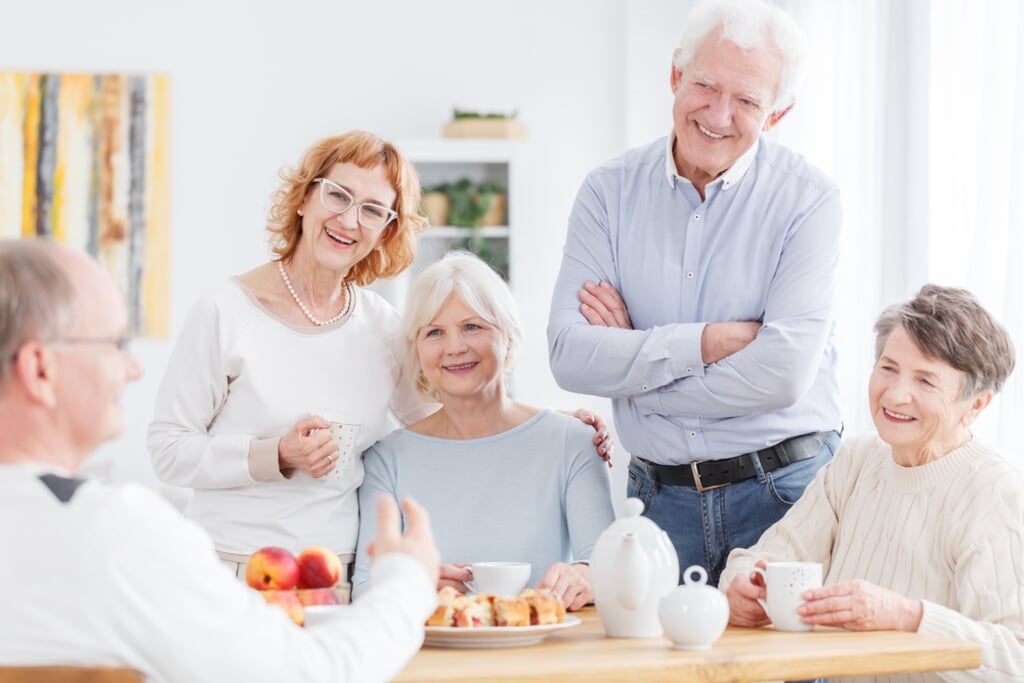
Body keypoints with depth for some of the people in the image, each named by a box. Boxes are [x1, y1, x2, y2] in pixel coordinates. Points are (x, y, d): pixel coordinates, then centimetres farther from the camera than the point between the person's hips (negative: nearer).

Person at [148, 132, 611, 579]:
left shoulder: (382, 326, 9)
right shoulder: (226, 313, -4)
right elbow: (168, 451, -5)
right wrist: (278, 457, -15)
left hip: (342, 579, 4)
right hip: (234, 570, -4)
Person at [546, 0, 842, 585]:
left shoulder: (807, 200, -8)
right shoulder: (610, 191, 2)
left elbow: (783, 373, -18)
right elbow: (570, 355, -9)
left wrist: (633, 368, -10)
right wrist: (705, 342, -17)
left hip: (785, 492, -2)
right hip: (660, 495, 2)